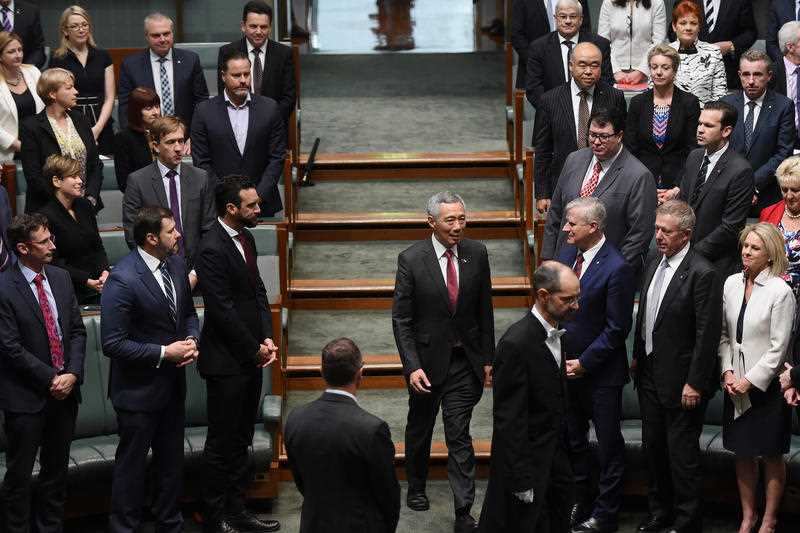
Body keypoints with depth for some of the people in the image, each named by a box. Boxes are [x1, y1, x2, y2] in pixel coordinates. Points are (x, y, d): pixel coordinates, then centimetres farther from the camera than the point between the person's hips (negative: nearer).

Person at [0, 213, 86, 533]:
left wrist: (72, 374, -7)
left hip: (65, 391, 6)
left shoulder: (60, 278, 5)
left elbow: (77, 331, 7)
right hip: (26, 397, -6)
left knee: (57, 470, 16)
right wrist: (51, 379, -14)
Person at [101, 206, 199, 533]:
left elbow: (188, 313, 15)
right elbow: (112, 344, -23)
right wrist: (164, 353, -21)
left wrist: (192, 340, -6)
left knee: (171, 462, 20)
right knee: (131, 465, 8)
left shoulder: (175, 265, 0)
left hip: (173, 384, 7)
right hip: (138, 391, -7)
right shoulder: (122, 279, -24)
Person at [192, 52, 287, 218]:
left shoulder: (269, 108, 1)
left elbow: (277, 157, 2)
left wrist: (259, 196, -8)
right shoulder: (205, 111, -1)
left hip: (262, 203, 1)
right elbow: (201, 161, -1)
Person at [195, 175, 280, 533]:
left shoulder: (245, 238, 9)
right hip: (227, 360, -9)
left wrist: (267, 338, 0)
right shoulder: (211, 249, -19)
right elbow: (223, 311, -20)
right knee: (222, 443, 1)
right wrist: (255, 349, -11)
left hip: (250, 356, 9)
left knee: (240, 440, 15)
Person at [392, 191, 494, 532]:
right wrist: (412, 366, -17)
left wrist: (488, 358, 5)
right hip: (427, 360, -1)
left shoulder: (476, 254, -4)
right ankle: (416, 488, 41)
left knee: (459, 436, -2)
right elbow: (401, 319, -10)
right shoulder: (411, 259, -12)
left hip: (464, 361, 1)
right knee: (419, 429, 19)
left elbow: (484, 310, 5)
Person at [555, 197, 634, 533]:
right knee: (572, 442, 16)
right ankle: (579, 504, 30)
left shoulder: (616, 269, -18)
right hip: (566, 366, 7)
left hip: (601, 373, -7)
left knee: (609, 445, 7)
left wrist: (583, 363, -15)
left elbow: (617, 328, -17)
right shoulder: (566, 254, 3)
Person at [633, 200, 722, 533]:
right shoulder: (655, 260, 5)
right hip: (650, 374, 8)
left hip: (680, 381, -8)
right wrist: (637, 356, 16)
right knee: (653, 449, 18)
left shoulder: (702, 274, -20)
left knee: (682, 455, 2)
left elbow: (707, 336, -19)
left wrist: (695, 384, -18)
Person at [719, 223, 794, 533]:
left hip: (767, 386, -4)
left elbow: (778, 348, -13)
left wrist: (750, 381, -13)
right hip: (736, 385, 5)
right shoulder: (731, 283, 1)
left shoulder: (780, 292, -13)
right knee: (742, 453, 13)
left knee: (771, 456, 8)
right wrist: (727, 372, -5)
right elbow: (724, 334, 6)